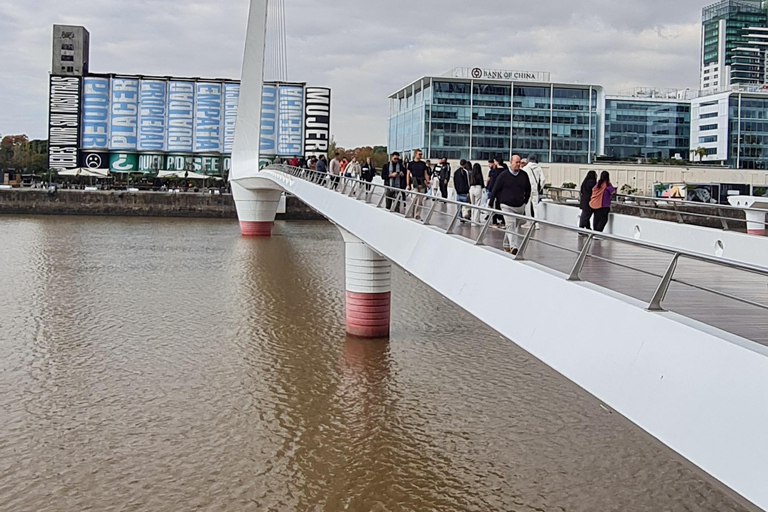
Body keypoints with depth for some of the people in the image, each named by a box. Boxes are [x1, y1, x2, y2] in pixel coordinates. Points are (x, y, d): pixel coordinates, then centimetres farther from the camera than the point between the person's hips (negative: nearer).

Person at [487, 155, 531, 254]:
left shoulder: (524, 175, 4)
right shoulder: (503, 175, -6)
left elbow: (528, 189, 18)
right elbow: (495, 190, 0)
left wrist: (525, 201, 14)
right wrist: (490, 204, 0)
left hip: (520, 206, 4)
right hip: (507, 206, -4)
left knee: (517, 226, 10)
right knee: (510, 225, -17)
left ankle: (506, 244, 26)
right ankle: (513, 246, -24)